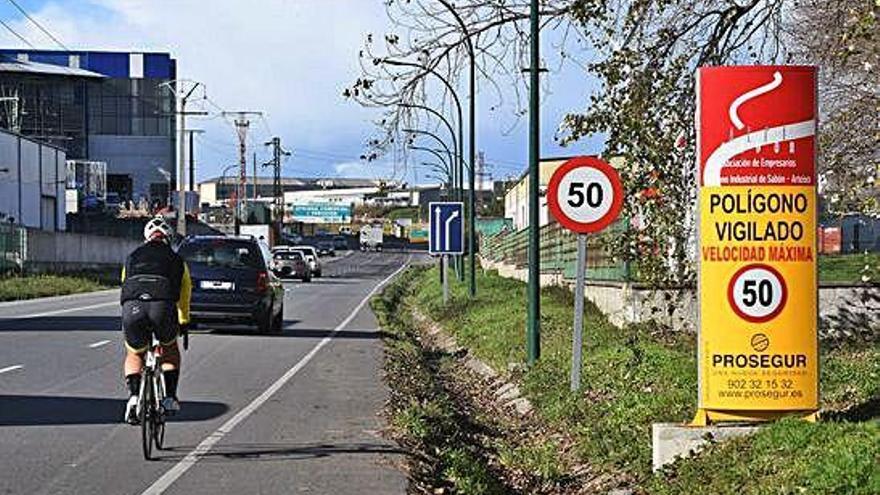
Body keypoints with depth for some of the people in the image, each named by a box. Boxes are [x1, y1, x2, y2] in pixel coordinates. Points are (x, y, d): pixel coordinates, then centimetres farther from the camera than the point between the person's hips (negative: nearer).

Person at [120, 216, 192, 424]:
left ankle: (133, 396, 4)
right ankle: (169, 397, 20)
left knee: (134, 354, 26)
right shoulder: (176, 260, 29)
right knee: (170, 349, 30)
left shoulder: (132, 257, 32)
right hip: (163, 307, -1)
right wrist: (184, 323, 56)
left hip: (132, 308, 1)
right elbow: (184, 295, 40)